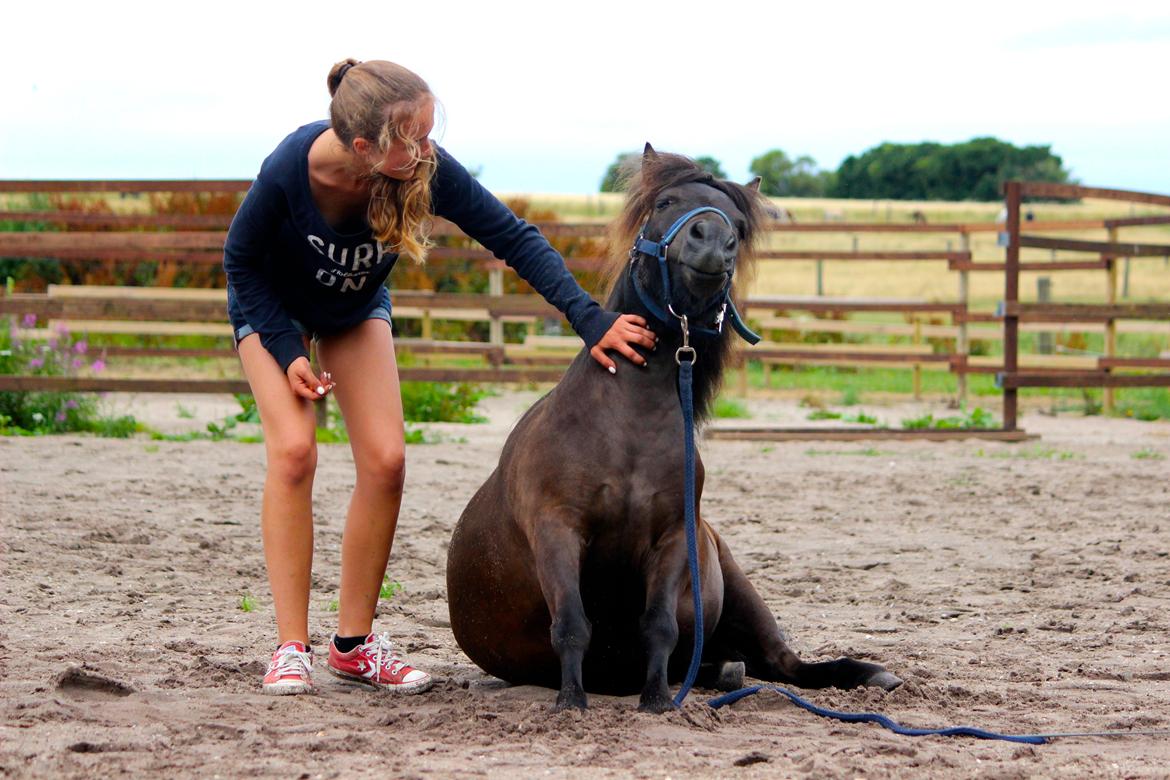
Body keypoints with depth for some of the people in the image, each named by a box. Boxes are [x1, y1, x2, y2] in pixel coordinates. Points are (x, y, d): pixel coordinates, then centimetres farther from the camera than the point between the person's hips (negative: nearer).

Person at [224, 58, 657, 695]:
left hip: (357, 311, 3)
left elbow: (514, 239, -25)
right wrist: (288, 353, -24)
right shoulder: (289, 170, -38)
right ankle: (290, 649, -16)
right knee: (293, 450, -21)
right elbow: (240, 261, -20)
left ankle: (354, 643, 3)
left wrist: (590, 319, -33)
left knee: (385, 460, -10)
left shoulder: (428, 170, -32)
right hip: (272, 307, -3)